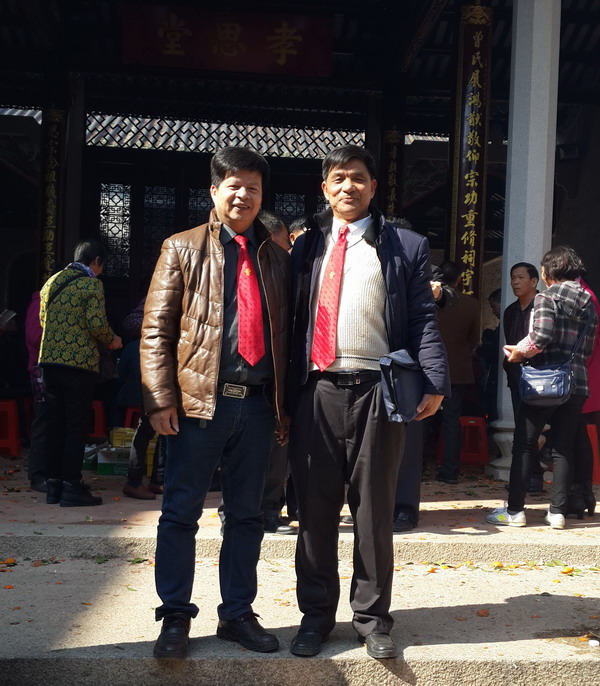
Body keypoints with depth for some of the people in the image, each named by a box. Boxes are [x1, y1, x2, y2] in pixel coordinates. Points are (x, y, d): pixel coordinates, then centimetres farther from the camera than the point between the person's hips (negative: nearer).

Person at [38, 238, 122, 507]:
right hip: (80, 361, -7)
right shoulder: (92, 284, -8)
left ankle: (53, 484, 16)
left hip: (50, 359, 7)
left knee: (54, 423, 11)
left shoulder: (52, 281, 13)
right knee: (77, 424, -1)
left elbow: (43, 319, 18)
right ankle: (71, 487, 2)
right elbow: (97, 324, -15)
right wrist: (112, 340, 3)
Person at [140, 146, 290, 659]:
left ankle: (238, 614, 25)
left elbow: (285, 334, 14)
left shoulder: (277, 257, 13)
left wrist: (286, 404, 9)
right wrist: (161, 399, -9)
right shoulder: (183, 249, 5)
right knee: (181, 514, 3)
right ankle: (175, 617, 17)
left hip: (258, 403, 3)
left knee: (246, 515, 11)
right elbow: (156, 330, 0)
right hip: (199, 401, -3)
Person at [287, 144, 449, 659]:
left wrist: (433, 381, -13)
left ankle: (372, 617, 23)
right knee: (315, 510, 9)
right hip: (316, 392, 2)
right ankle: (317, 614, 25)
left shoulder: (406, 247, 7)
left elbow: (423, 320, 1)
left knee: (374, 510, 8)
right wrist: (284, 390, 4)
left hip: (375, 391, -2)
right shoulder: (306, 246, 13)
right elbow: (290, 319, 11)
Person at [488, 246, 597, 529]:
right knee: (563, 449, 10)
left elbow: (542, 335, -20)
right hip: (577, 385, 6)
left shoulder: (546, 298, -7)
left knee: (524, 445, 2)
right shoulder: (588, 303, 12)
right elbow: (589, 348, 13)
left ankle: (514, 510, 5)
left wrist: (521, 352, -5)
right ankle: (558, 511, 10)